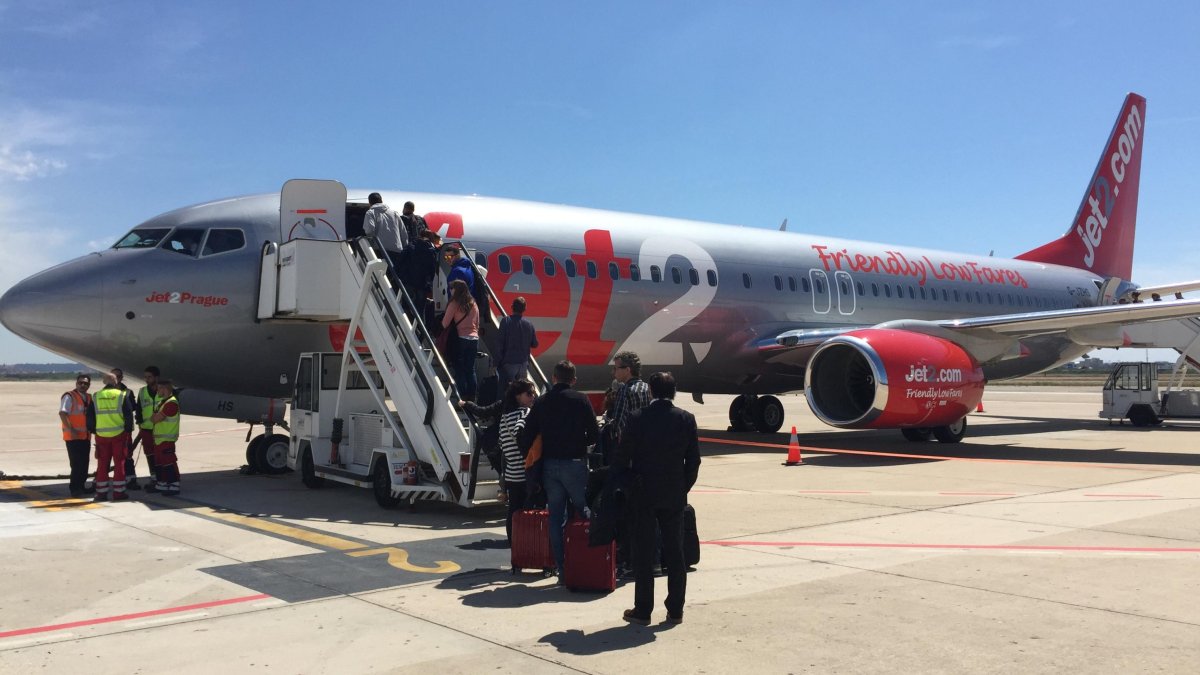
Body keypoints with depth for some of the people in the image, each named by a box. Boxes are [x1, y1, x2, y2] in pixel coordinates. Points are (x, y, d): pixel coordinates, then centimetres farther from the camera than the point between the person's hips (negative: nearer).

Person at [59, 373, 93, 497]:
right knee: (76, 464, -7)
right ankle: (75, 489, -1)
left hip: (86, 436, 7)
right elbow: (62, 413, -18)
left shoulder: (89, 398, 15)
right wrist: (71, 429, -23)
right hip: (73, 437, -7)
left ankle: (81, 487, 20)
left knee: (84, 464, 11)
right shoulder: (69, 397, -8)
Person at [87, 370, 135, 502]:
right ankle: (118, 492, 5)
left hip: (101, 435, 2)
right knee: (119, 463, 4)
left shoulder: (96, 397, 4)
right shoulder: (123, 395, -3)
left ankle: (101, 493, 10)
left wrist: (93, 430, 19)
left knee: (102, 464, 8)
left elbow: (90, 417, 8)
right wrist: (128, 430, 4)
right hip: (119, 434, -2)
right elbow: (129, 415, -4)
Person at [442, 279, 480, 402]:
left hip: (460, 338, -5)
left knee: (459, 370, 0)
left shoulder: (454, 304, -8)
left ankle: (463, 398, -5)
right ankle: (472, 398, 9)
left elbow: (445, 323, -8)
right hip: (474, 339, 5)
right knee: (471, 369, 10)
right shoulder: (473, 304, 11)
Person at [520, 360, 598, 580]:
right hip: (574, 463, -3)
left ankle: (562, 569, 8)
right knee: (583, 511, 6)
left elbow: (527, 436, 6)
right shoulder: (580, 400, -3)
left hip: (549, 465, 3)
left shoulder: (541, 402, 7)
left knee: (556, 517, 7)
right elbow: (593, 434, -5)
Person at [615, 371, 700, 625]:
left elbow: (623, 456, -4)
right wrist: (684, 487, 12)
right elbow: (693, 459, 1)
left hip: (644, 493, -2)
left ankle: (642, 610, 8)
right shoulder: (686, 419, -2)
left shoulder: (638, 418, -8)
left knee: (643, 552, 4)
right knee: (675, 552, 8)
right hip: (675, 495, 2)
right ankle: (675, 610, 12)